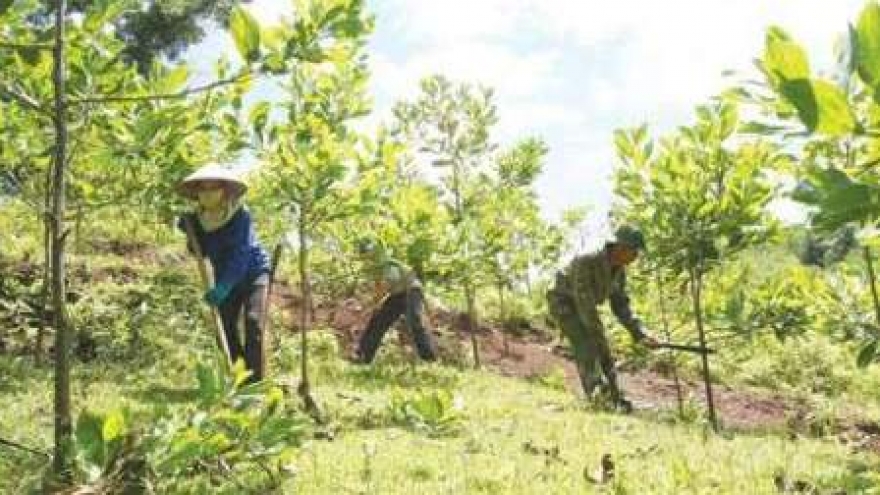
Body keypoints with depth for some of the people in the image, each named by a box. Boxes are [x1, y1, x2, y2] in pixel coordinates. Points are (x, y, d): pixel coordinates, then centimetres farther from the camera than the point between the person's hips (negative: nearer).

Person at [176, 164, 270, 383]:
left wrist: (221, 288, -37)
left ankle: (255, 381, -20)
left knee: (253, 322, -19)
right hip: (225, 278, 6)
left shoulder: (240, 215, -23)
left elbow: (240, 257, -29)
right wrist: (189, 232, -13)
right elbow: (199, 251, 4)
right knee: (226, 327, 0)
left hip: (254, 272, -6)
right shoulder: (199, 219, -6)